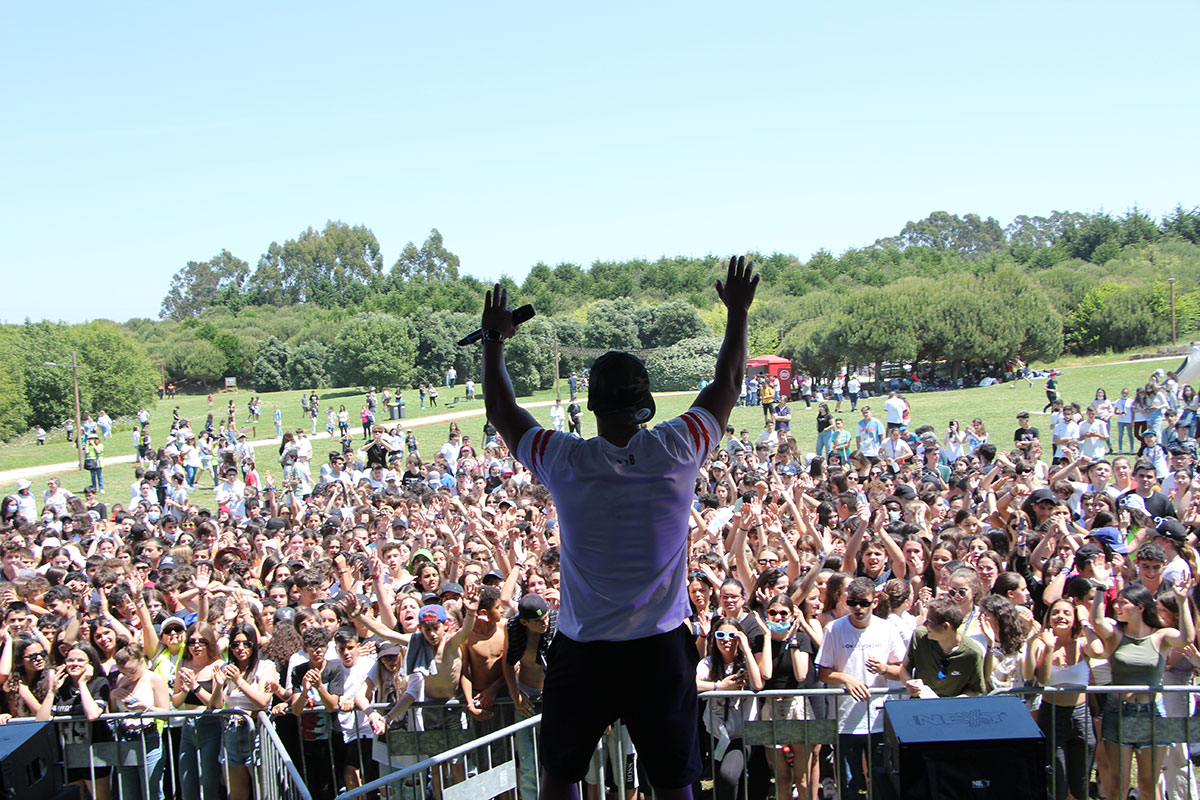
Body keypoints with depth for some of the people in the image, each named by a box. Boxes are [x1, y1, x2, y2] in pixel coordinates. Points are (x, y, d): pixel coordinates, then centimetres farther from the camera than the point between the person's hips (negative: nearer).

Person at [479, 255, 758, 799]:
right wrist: (738, 313, 19)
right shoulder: (677, 452, -10)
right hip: (661, 650, 1)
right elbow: (727, 384, 7)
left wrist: (493, 338, 18)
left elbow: (502, 412, 7)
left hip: (581, 652, 0)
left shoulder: (565, 462, -11)